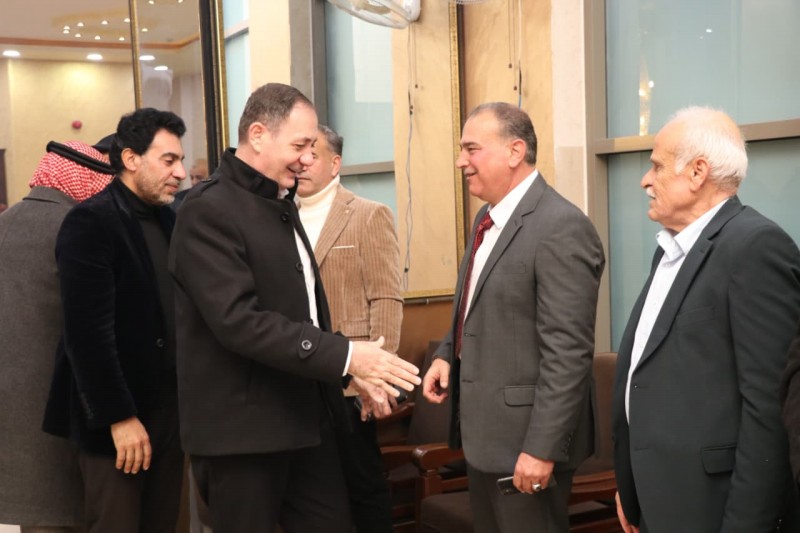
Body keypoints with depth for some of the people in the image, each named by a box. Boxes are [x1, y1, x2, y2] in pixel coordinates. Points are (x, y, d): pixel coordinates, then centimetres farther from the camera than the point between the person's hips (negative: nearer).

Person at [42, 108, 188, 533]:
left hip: (169, 407, 7)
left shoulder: (166, 219, 10)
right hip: (118, 418, -7)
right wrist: (119, 416, -19)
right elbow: (88, 332, -18)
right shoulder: (91, 222, -13)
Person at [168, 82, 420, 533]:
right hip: (242, 428, -8)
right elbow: (239, 320, -25)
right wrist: (345, 355, -25)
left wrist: (351, 369, 7)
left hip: (307, 419, 8)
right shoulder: (210, 210, -15)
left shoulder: (282, 205, 14)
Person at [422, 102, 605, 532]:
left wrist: (543, 447, -23)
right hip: (483, 429, 9)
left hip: (525, 434, -9)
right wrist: (447, 353, 4)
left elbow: (567, 352, -23)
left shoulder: (561, 227, -21)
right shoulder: (488, 217, 10)